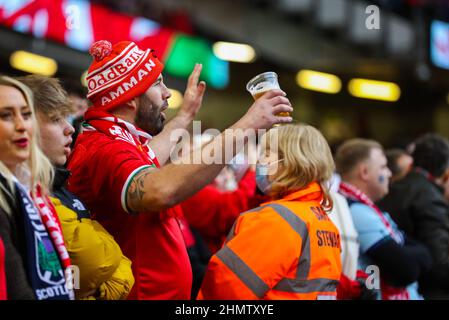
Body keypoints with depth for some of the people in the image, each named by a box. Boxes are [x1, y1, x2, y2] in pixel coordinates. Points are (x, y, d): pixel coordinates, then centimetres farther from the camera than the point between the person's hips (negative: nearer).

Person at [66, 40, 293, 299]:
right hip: (143, 292, -10)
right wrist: (245, 126, -37)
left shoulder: (102, 140, 11)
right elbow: (160, 191, -42)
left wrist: (185, 117, 41)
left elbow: (145, 168, 33)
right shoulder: (103, 150, -22)